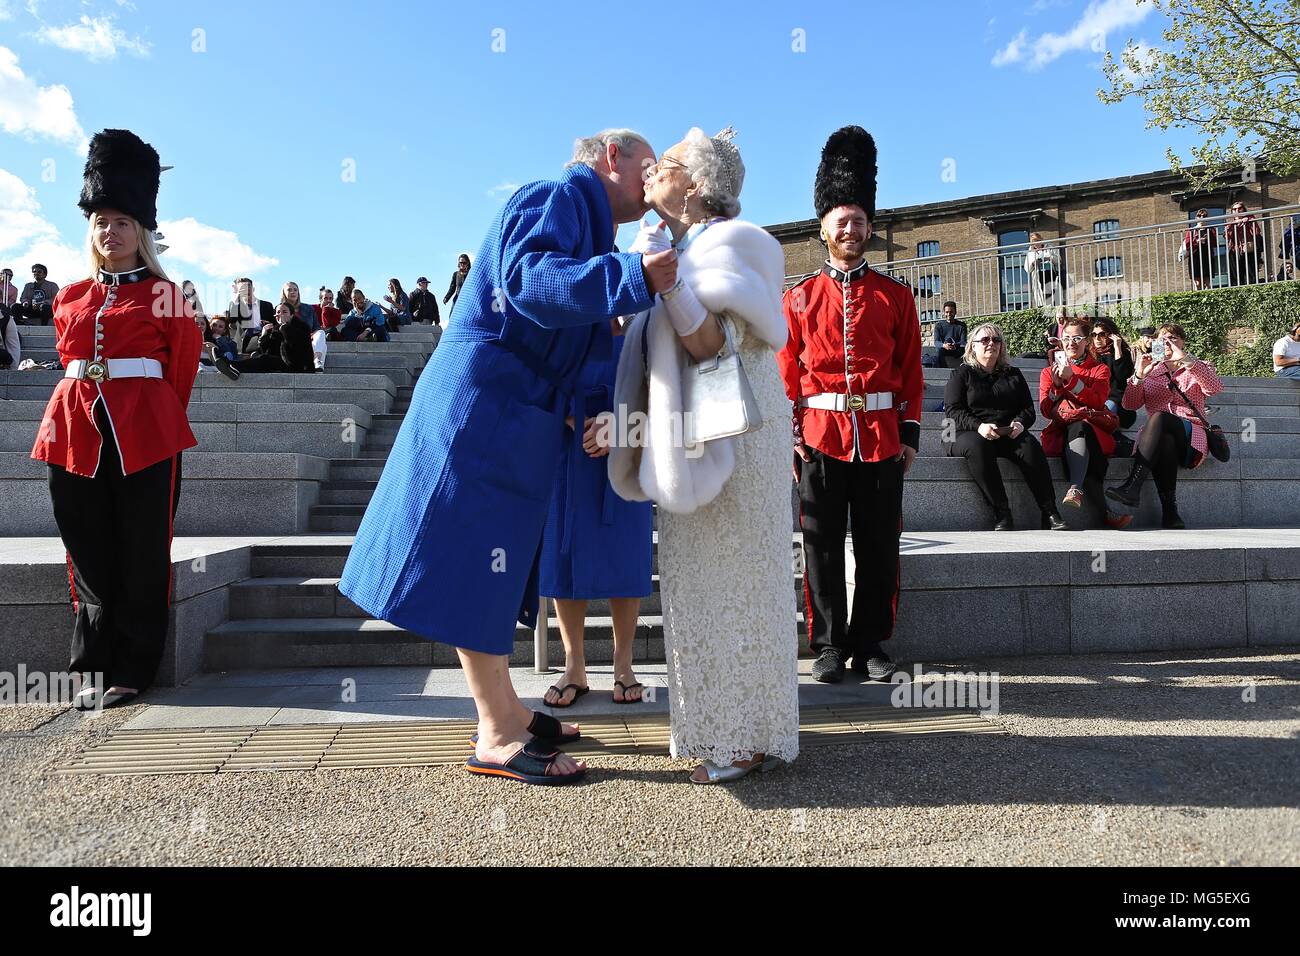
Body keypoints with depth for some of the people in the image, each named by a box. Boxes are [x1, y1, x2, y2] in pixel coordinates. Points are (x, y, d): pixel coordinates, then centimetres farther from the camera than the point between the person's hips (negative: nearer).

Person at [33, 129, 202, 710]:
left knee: (141, 558, 1)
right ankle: (94, 670, 18)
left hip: (144, 437, -4)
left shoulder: (165, 295, 3)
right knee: (90, 557, 8)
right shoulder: (70, 298, 15)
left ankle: (131, 671, 12)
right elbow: (68, 361, 23)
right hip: (75, 434, 4)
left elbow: (182, 369, 5)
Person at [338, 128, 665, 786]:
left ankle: (503, 711, 23)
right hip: (483, 405, -10)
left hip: (513, 416, 10)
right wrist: (633, 277, -31)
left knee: (494, 563, 13)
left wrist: (577, 413, 11)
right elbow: (528, 279, -26)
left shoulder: (583, 221, 23)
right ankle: (498, 738, 1)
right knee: (478, 560, -6)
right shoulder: (558, 196, -6)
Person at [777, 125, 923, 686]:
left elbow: (910, 371, 8)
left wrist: (910, 435, 1)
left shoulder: (896, 296, 9)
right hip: (821, 434, -1)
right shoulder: (800, 297, 7)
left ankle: (871, 645, 17)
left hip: (882, 436, 1)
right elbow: (787, 373, 5)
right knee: (822, 547, 3)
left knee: (879, 547, 5)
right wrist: (790, 437, -4)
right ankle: (829, 646, 13)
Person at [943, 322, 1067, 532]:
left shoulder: (1013, 374, 22)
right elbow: (953, 411, -2)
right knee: (977, 447, -38)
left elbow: (1029, 408, 16)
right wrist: (978, 426, -19)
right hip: (969, 433, -3)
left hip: (1009, 434, 3)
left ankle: (1049, 512, -32)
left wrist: (1020, 423, -8)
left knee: (1030, 445, -30)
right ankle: (1001, 512, -38)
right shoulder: (961, 374, 11)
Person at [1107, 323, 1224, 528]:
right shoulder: (1150, 370, 24)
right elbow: (1129, 404, 8)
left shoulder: (1198, 367, 20)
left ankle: (1132, 486, -49)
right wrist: (1139, 376, -9)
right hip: (1158, 435, 2)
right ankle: (1169, 511, -45)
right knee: (1164, 441, -38)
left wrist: (1185, 360, -13)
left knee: (1159, 417, -36)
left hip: (1190, 435, -1)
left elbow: (1215, 388, -6)